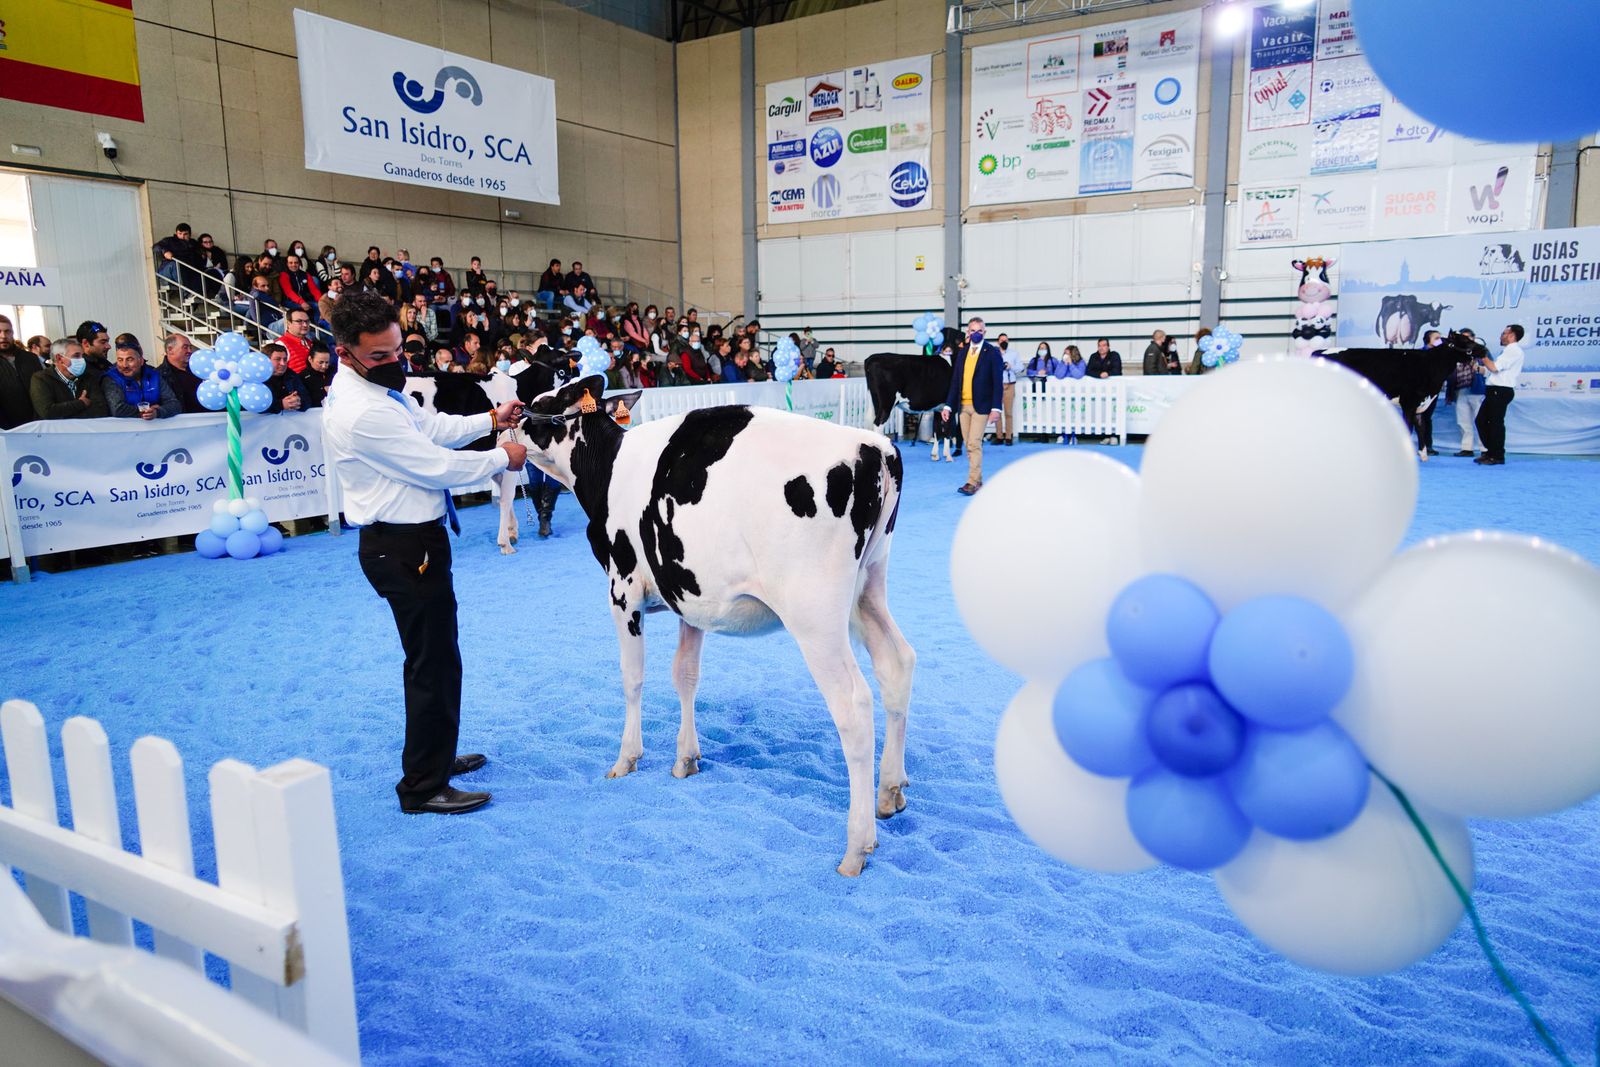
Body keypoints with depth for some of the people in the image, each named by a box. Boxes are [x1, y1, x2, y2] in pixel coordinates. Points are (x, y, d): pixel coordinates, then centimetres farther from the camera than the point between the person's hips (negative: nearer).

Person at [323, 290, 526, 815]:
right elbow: (435, 467, -21)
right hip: (404, 548, -11)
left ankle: (433, 755, 37)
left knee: (430, 657, 22)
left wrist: (490, 420, 5)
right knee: (435, 663, -1)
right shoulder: (361, 413, -24)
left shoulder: (379, 386, 7)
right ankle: (423, 787, 10)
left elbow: (432, 427, 16)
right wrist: (502, 458, -8)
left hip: (407, 540, 11)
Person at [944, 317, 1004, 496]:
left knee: (974, 444, -11)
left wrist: (996, 408, -14)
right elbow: (955, 380, 13)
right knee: (969, 445, 8)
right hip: (963, 405, 5)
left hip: (981, 406, -5)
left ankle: (973, 483, -8)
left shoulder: (992, 352, -3)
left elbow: (997, 382, -6)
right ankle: (978, 480, 17)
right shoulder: (962, 352, 11)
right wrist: (948, 404, 7)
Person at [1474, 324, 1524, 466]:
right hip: (1495, 390, 10)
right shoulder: (1508, 350, 21)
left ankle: (1497, 456, -2)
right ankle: (1490, 451, 18)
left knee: (1495, 423, -7)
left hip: (1501, 391, -10)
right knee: (1481, 420, 12)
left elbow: (1494, 367, -16)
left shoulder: (1514, 350, -10)